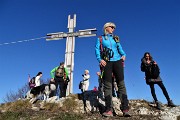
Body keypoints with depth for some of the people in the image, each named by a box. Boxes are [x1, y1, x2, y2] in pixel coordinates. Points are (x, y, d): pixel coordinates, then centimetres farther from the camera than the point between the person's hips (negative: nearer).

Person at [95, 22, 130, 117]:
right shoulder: (100, 39, 14)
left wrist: (123, 55, -2)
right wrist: (100, 59, -14)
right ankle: (109, 110, -9)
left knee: (121, 84, -7)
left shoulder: (116, 38, 23)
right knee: (107, 85, -7)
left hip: (117, 61, 3)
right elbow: (97, 50, 3)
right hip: (107, 62, -2)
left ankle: (125, 109, -9)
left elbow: (120, 48, 19)